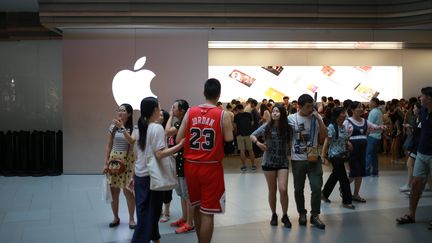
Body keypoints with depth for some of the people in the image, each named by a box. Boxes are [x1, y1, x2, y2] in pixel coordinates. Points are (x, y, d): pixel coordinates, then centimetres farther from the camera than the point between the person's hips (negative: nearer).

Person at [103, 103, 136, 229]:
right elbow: (109, 146, 8)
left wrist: (122, 127, -23)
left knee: (128, 191, -3)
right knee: (114, 191, 6)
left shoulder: (133, 128, -3)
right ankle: (116, 218, 21)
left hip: (128, 161, -3)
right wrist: (106, 163, 3)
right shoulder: (113, 127, 5)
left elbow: (132, 142, -20)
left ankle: (131, 218, 11)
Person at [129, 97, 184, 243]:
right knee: (149, 214, -1)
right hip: (151, 176, -8)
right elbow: (159, 154, -21)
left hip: (140, 176, 8)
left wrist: (134, 177, 18)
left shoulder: (140, 128, 10)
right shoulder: (157, 128, -13)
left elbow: (139, 156, 13)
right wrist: (180, 145, -21)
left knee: (145, 213, 13)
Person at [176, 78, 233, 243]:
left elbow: (178, 140, -2)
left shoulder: (190, 112, 0)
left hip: (191, 165, 4)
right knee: (207, 212, 2)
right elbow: (229, 141, -11)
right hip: (211, 167, -4)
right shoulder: (223, 115, -9)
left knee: (197, 207, 21)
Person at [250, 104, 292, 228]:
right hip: (269, 162, 1)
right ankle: (274, 215, 25)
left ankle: (285, 216, 8)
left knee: (283, 189, -10)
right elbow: (252, 135, 5)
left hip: (283, 162, -1)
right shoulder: (266, 126, -3)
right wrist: (257, 143, -11)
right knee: (272, 190, 8)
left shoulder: (287, 128, -4)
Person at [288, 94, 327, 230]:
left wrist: (318, 119, -13)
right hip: (297, 159, -1)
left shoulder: (316, 117, 2)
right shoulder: (291, 119, -4)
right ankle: (302, 213, 26)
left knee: (317, 187, -4)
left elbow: (324, 135, -5)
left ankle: (314, 215, 9)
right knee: (298, 189, 9)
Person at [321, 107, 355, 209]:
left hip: (342, 155, 8)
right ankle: (347, 201, 3)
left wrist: (348, 143, -1)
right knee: (343, 179, -5)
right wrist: (323, 154, -20)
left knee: (335, 176, 18)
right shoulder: (332, 127, -15)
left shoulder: (343, 127, 9)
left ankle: (324, 194, 33)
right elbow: (327, 141, -17)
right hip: (335, 156, -8)